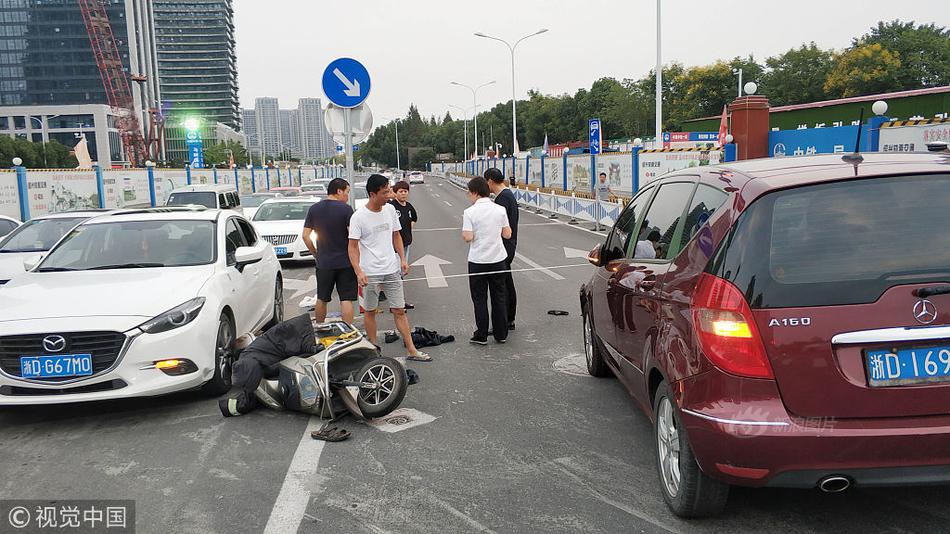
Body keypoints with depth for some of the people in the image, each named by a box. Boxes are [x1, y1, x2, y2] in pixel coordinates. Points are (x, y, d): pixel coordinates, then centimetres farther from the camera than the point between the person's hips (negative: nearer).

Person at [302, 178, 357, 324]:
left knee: (322, 299, 16)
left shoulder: (314, 209, 3)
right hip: (345, 262, -4)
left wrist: (316, 254, 12)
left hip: (323, 263, 4)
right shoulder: (345, 209, -10)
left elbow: (305, 236, 3)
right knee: (346, 299, 1)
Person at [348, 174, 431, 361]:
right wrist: (358, 272, -20)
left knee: (399, 311, 7)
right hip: (370, 273, -4)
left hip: (392, 269, 4)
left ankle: (412, 351, 10)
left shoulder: (390, 209, 4)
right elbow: (353, 247, -10)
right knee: (370, 311, 9)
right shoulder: (359, 217, -11)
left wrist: (403, 259, 5)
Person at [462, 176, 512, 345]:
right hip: (498, 260, 3)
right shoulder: (500, 210, -2)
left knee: (480, 299, 8)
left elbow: (468, 237, -16)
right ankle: (501, 334, 19)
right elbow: (507, 234, 2)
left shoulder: (469, 212, -12)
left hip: (477, 261, -3)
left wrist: (463, 232, 5)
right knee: (499, 298, 13)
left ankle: (481, 336, 12)